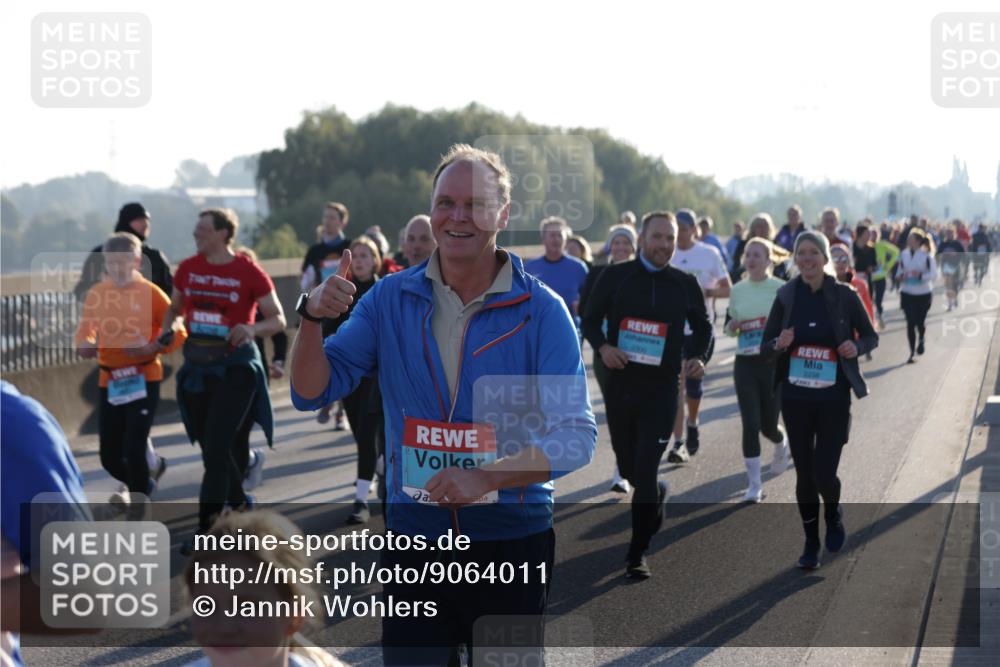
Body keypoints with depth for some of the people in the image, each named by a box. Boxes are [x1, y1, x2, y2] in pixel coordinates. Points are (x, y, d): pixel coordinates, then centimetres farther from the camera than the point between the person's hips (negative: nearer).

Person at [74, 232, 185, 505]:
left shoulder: (150, 292, -6)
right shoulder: (96, 294, 4)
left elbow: (177, 333, -3)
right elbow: (85, 329, 9)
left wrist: (152, 348, -19)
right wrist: (84, 344, -13)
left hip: (143, 380, -4)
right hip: (109, 382, 4)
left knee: (134, 450, -13)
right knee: (109, 456, 8)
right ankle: (143, 482, 39)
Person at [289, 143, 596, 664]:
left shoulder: (542, 311, -7)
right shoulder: (391, 298, 1)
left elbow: (576, 436, -13)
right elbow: (311, 393, 1)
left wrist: (485, 478, -26)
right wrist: (312, 318, -17)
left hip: (513, 544, -2)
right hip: (414, 539, 2)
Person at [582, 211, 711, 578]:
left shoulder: (685, 283, 1)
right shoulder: (615, 276, 0)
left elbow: (702, 326, 14)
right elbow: (591, 319, 6)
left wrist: (698, 357, -5)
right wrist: (602, 346, -14)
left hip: (662, 390, -2)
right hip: (620, 385, 2)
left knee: (645, 472, -9)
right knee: (629, 468, 15)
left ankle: (637, 554, 2)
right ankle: (658, 494, 50)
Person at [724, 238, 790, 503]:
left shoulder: (781, 289, -6)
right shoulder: (737, 290, 6)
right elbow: (729, 328, 15)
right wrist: (732, 326, -7)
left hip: (775, 363, -2)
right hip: (745, 364, 2)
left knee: (768, 425, 4)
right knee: (750, 424, -4)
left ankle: (782, 444, 42)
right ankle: (754, 484, 5)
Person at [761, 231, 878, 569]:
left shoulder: (845, 295, -5)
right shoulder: (786, 296, 0)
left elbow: (871, 336, 6)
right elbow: (765, 347, 4)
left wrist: (856, 346, -16)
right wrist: (779, 344, -19)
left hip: (834, 398, -2)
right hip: (795, 398, 2)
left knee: (823, 473, -6)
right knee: (804, 473, 7)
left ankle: (833, 513, 28)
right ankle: (811, 542, 24)